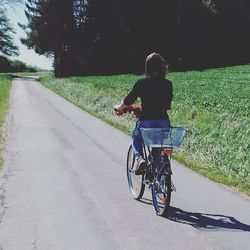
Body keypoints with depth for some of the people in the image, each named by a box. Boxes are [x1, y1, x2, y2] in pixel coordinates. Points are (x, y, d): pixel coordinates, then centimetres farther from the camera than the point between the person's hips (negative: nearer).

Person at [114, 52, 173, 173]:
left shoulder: (141, 83, -5)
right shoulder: (168, 84, 3)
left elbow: (127, 102, 2)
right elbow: (168, 105, 13)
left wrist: (118, 107, 23)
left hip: (146, 121, -2)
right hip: (164, 122, 2)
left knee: (136, 139, 28)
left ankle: (139, 158, 2)